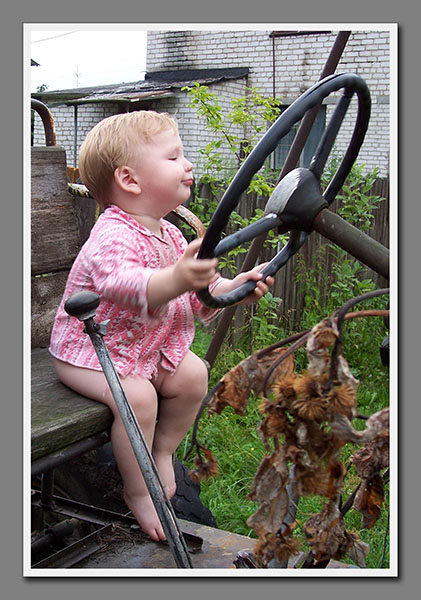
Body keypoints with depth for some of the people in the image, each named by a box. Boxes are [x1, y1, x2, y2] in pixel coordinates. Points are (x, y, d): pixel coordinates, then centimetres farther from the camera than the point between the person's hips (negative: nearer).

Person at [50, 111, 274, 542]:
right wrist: (175, 280, -68)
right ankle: (137, 491, -4)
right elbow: (119, 282, -51)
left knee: (193, 374, -6)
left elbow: (197, 293, 8)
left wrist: (232, 288, -12)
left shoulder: (168, 235, 1)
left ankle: (162, 454, 16)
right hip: (87, 350, -8)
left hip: (147, 345, 8)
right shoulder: (113, 235, -29)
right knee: (138, 395, -27)